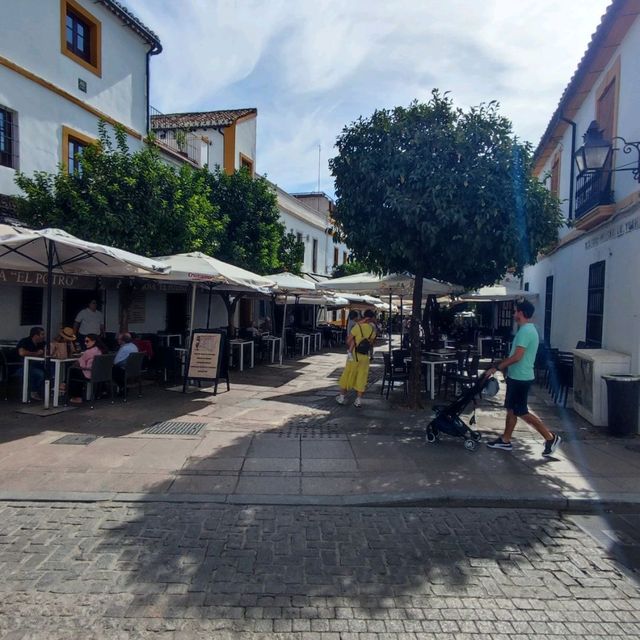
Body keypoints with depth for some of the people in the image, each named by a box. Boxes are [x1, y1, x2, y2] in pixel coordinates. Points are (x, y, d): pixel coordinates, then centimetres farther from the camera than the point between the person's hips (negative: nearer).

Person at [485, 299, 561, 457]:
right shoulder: (529, 329, 12)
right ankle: (505, 441, 22)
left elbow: (517, 357, -26)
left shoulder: (525, 331, -20)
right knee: (511, 409, 14)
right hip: (517, 377, 10)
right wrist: (502, 366, 22)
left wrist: (496, 368, -20)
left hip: (520, 378, -10)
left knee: (522, 412, -1)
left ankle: (550, 438, 8)